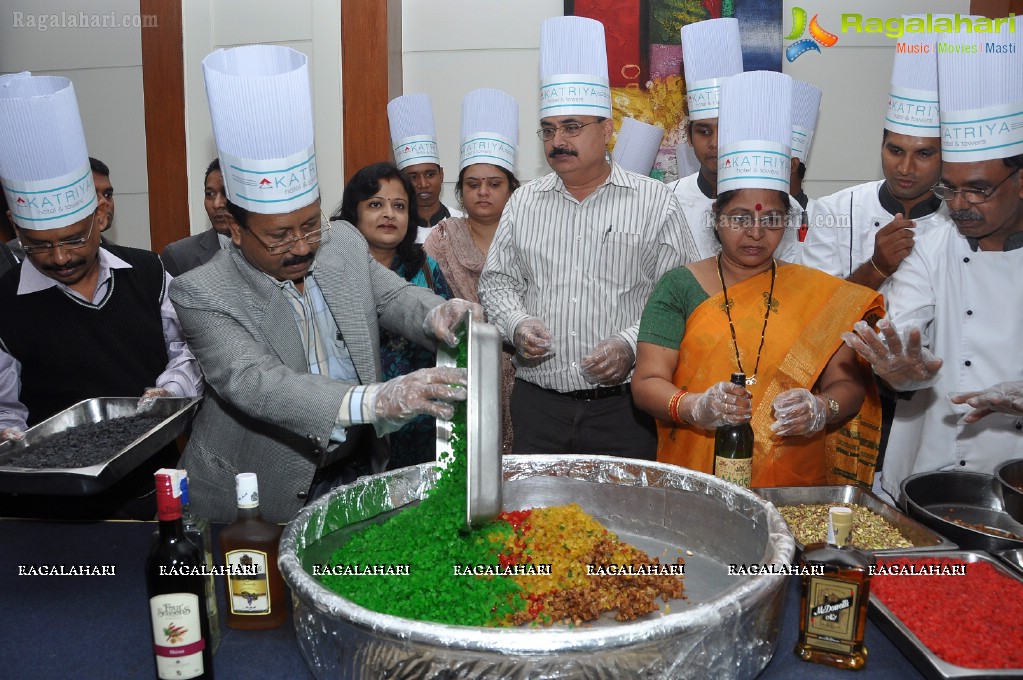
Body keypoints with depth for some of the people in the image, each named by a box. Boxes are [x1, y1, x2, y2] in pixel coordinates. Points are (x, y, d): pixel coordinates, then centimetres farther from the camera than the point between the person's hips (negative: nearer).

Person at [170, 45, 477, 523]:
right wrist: (374, 401, -45)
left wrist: (435, 313, -26)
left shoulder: (346, 246, -2)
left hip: (360, 467, 4)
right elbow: (254, 382, -30)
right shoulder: (202, 293, -17)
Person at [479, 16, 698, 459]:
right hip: (537, 401, 3)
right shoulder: (524, 202, 11)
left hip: (623, 403, -2)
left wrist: (631, 344, -14)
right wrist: (516, 324, -6)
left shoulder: (655, 202, 1)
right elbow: (496, 281, 14)